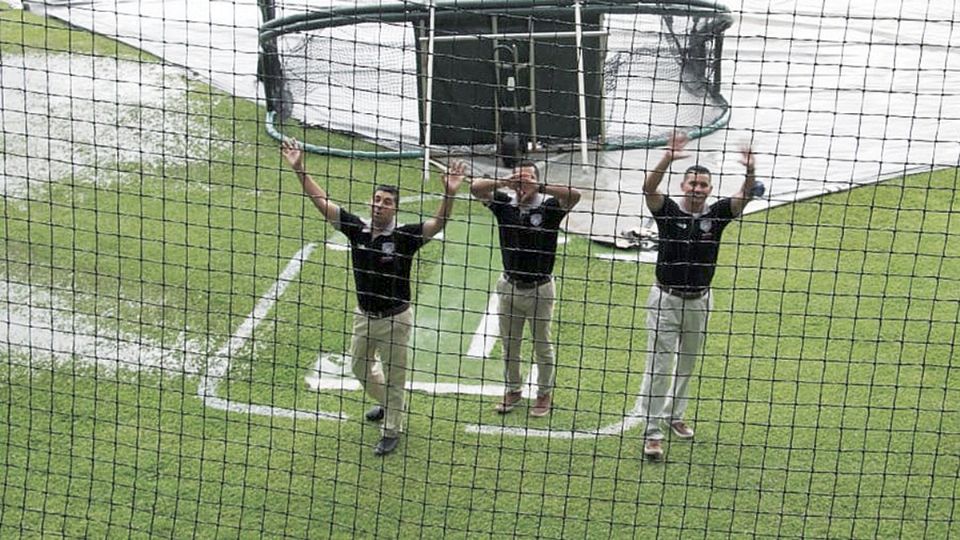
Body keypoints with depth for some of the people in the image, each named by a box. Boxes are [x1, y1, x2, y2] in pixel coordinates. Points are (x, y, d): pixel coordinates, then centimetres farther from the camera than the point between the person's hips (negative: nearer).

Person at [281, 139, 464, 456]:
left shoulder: (404, 237, -18)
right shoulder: (357, 229, -8)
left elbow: (438, 223, -31)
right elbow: (321, 202, -7)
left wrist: (449, 193, -48)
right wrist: (299, 169, -15)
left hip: (395, 318, -5)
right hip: (364, 315, 5)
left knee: (394, 377, 8)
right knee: (361, 368, 24)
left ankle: (392, 430, 26)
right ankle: (387, 403, 51)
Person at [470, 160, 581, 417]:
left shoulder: (549, 206, -12)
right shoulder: (504, 203, -4)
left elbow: (574, 195, -30)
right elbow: (475, 188, -15)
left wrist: (539, 188, -39)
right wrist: (502, 183, -33)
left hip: (540, 289, -3)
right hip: (509, 287, 3)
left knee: (543, 346, 12)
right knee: (509, 344, 17)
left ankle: (545, 394, 28)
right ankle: (513, 390, 35)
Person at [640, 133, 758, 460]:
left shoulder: (716, 214, -1)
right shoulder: (668, 211, -8)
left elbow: (745, 196, -16)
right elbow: (649, 189, -26)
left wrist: (750, 171, -37)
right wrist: (667, 160, -42)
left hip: (699, 301, 4)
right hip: (666, 299, -3)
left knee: (687, 365, 18)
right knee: (658, 366, -4)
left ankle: (674, 414, 37)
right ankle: (652, 431, -1)